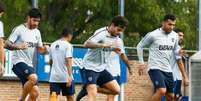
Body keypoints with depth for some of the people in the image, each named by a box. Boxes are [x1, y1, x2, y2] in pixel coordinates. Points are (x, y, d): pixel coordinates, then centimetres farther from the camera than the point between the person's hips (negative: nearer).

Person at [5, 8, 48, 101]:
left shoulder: (37, 32, 14)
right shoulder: (19, 29, -7)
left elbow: (40, 49, 20)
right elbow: (7, 44, -12)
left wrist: (45, 49, -4)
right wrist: (18, 46, -31)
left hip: (29, 64, 8)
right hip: (19, 61, -8)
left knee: (35, 93, 0)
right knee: (33, 78, -33)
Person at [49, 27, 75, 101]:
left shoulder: (53, 45, 12)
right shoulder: (68, 45, -7)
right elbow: (68, 61, -16)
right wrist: (70, 76, -20)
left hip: (54, 76, 4)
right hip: (65, 77, -4)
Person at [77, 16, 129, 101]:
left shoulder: (116, 36, 5)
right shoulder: (101, 33, -19)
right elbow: (86, 44, -35)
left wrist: (114, 49, 5)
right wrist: (103, 45, -47)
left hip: (101, 69, 8)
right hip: (90, 67, -8)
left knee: (116, 90, -1)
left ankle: (89, 90, 11)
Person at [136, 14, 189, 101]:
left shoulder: (175, 36, 6)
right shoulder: (153, 35, -10)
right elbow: (139, 46, 3)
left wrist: (178, 52, -4)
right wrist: (141, 63, -1)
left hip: (168, 69, 7)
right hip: (155, 68, -7)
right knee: (162, 91, -27)